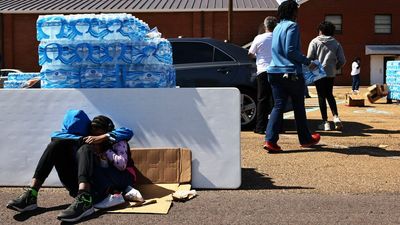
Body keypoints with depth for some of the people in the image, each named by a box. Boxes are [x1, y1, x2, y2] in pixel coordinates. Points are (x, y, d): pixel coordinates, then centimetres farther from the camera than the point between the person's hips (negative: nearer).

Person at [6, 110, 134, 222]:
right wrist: (81, 139, -12)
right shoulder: (85, 139, 17)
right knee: (57, 143, -6)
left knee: (84, 148, -24)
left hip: (94, 187, -4)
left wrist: (104, 137, -13)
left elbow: (129, 132, -6)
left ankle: (84, 200, -51)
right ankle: (31, 195, -23)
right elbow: (55, 136, 1)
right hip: (77, 187, 4)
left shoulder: (108, 140, 12)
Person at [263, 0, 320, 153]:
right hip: (291, 73, -7)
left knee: (278, 106, 5)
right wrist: (307, 62, -9)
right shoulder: (292, 26, -9)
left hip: (275, 72, 7)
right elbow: (290, 51, -19)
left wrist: (303, 61, 26)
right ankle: (305, 139, 24)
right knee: (299, 107, 8)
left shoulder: (277, 27, 17)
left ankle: (270, 140, -9)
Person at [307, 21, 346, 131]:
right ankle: (336, 117, 2)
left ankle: (325, 122, 2)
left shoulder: (315, 42, -2)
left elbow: (309, 58, -10)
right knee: (329, 95, 18)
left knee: (321, 96, 3)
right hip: (331, 74, 3)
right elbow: (342, 60, 2)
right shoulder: (336, 43, 6)